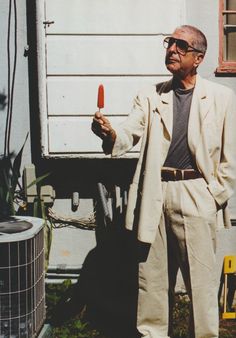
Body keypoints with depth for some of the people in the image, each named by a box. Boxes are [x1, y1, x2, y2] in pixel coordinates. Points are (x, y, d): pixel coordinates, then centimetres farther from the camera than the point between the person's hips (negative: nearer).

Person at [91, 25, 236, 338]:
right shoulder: (150, 97, 9)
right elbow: (129, 134, -4)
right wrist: (110, 133, -26)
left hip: (196, 196, -2)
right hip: (155, 194, 3)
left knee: (201, 277, 5)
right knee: (152, 274, 11)